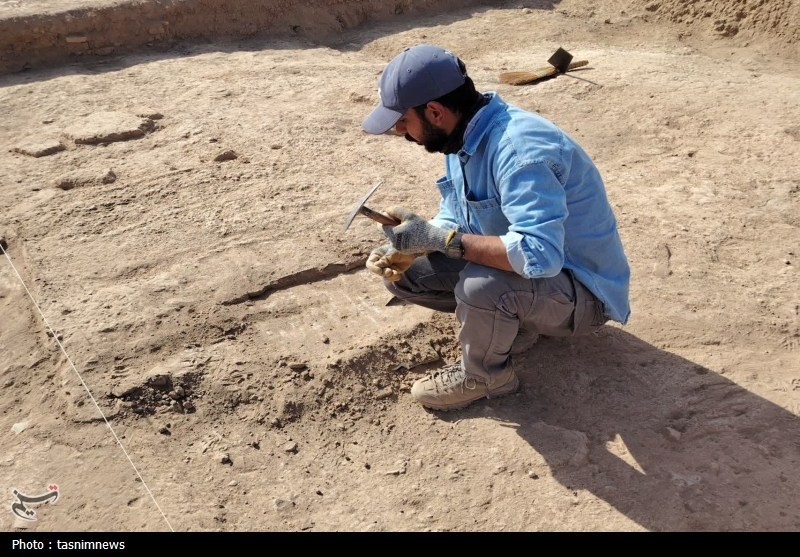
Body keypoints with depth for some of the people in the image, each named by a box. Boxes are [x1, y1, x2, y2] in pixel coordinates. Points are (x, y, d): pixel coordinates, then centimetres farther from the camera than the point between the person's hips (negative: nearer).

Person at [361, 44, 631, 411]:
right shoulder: (465, 137, -2)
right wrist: (404, 252, -14)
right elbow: (454, 221, 6)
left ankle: (486, 377, -6)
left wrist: (437, 237, -35)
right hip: (521, 265, 8)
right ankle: (509, 324, 10)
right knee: (403, 273, 1)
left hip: (582, 291, -8)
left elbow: (540, 254, -42)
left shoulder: (518, 148, -32)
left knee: (481, 285, -38)